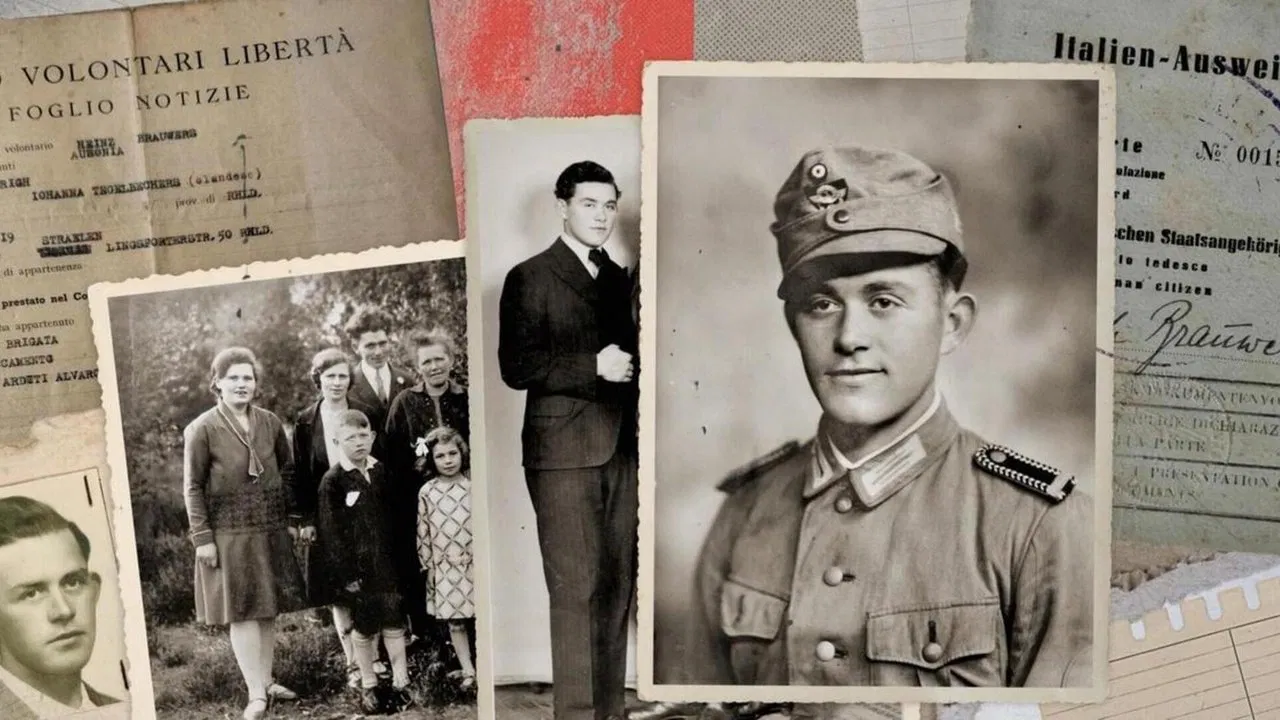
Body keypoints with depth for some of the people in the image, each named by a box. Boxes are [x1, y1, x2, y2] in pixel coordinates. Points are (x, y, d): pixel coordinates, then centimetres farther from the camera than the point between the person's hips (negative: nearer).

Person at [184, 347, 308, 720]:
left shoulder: (270, 422, 4)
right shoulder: (201, 429, -8)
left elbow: (288, 471, 13)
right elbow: (193, 487, -7)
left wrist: (297, 515, 5)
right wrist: (202, 538, -11)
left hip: (271, 530, 4)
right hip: (229, 534, -4)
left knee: (269, 608, 11)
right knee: (242, 611, -1)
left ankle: (266, 681, 24)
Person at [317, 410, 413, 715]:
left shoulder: (382, 472, 4)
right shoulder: (332, 481, -9)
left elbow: (396, 515, 10)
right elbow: (330, 532, -9)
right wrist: (344, 574, -11)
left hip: (388, 562, 3)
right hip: (357, 566, -3)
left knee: (394, 623, 7)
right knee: (363, 627, 8)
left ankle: (401, 683, 16)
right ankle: (368, 686, 22)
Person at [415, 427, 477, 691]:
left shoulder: (474, 485, -2)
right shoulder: (427, 493, 0)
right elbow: (423, 531, 5)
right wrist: (426, 564, 5)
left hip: (475, 562, -1)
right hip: (445, 567, 1)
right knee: (455, 620, 5)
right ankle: (468, 671, 14)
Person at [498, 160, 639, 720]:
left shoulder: (619, 279, 17)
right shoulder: (529, 278, 0)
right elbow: (515, 367, -9)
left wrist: (629, 366, 4)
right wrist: (592, 367, -16)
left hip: (620, 451, 6)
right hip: (563, 452, -5)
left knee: (618, 587, 6)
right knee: (576, 589, -5)